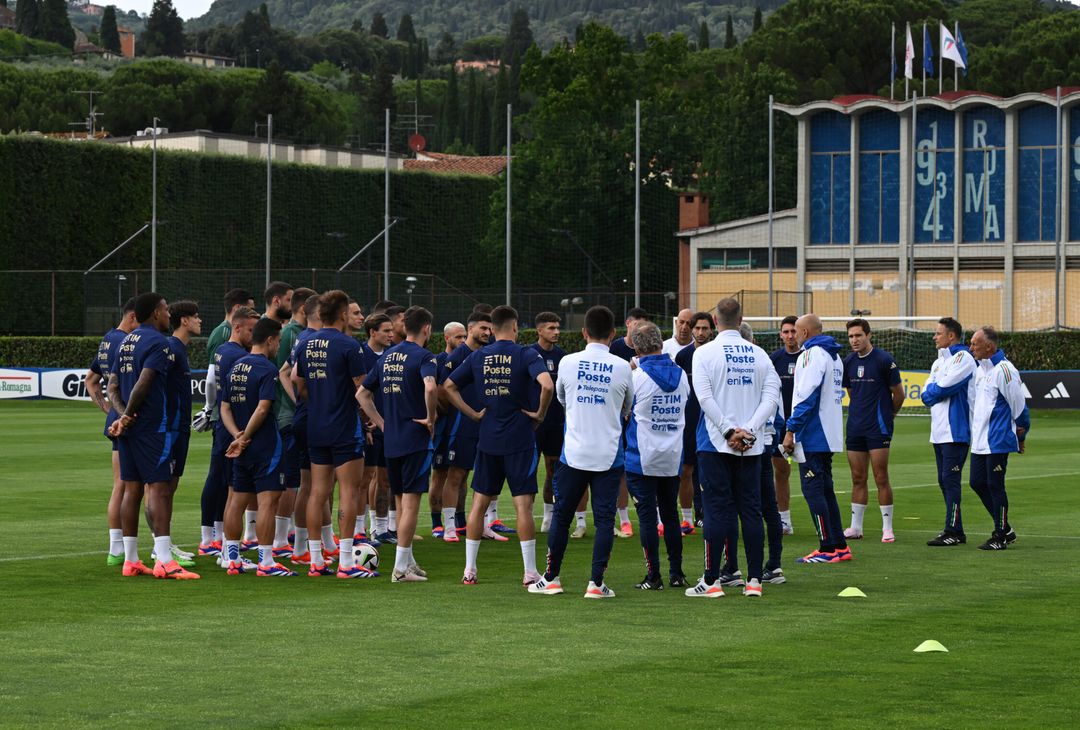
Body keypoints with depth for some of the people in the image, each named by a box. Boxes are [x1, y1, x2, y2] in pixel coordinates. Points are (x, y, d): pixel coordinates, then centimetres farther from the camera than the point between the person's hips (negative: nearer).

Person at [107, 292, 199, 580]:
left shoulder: (126, 342, 16)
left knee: (131, 489, 10)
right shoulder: (158, 343, -11)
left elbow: (113, 386, 11)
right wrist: (127, 415, -10)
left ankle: (130, 560, 12)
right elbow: (143, 383, -21)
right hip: (152, 427, -8)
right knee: (159, 489, -9)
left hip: (130, 427, 8)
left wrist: (123, 414, -3)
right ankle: (165, 562, -15)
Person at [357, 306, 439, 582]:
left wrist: (382, 423, 15)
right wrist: (431, 418, -16)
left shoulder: (388, 356, 13)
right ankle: (401, 568, -6)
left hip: (391, 441, 7)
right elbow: (430, 387, -30)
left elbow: (362, 393, 17)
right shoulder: (423, 356, -10)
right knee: (411, 503, -4)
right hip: (416, 438, -7)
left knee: (404, 502, 17)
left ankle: (408, 561, 24)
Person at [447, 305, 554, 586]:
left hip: (488, 440, 4)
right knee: (523, 504, -2)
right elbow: (547, 385, -23)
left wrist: (472, 414, 9)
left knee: (479, 503, 11)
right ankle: (530, 572, -2)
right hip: (520, 440, -4)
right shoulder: (526, 355, -8)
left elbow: (449, 386, 9)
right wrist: (540, 414, -8)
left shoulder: (478, 357, 6)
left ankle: (469, 570, 12)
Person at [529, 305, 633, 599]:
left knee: (561, 516, 11)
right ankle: (596, 583, -3)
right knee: (604, 519, 2)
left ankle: (551, 578, 18)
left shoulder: (568, 363, -3)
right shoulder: (622, 367, -4)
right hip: (609, 454, -1)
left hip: (574, 453, 1)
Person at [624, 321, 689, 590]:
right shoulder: (681, 375, 2)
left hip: (642, 458, -4)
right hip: (673, 457, 5)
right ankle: (677, 573, 15)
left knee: (647, 517, 0)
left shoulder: (636, 377, -13)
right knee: (670, 514, 14)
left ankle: (653, 576, -1)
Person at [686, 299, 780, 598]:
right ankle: (754, 580, 6)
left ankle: (711, 581, 0)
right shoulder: (759, 355, 6)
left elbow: (705, 398, -12)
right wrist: (748, 430, -8)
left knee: (717, 511, -1)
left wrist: (729, 431, -11)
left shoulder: (705, 353, -4)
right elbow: (772, 396, -1)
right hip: (752, 446, 3)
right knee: (751, 510, 7)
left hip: (716, 443, -3)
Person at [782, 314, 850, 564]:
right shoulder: (834, 356, 15)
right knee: (824, 489, 14)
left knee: (813, 490, -6)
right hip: (829, 436, 9)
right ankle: (840, 546, 14)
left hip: (812, 436, -9)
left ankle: (828, 548, -8)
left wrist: (791, 430, -16)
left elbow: (806, 396, -19)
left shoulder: (812, 354, -12)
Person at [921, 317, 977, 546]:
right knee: (944, 481, 10)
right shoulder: (939, 361, 20)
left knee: (950, 479, -10)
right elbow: (928, 392, 13)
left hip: (955, 432, -9)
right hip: (939, 432, 9)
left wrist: (931, 393, 1)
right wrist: (933, 394, -8)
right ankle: (955, 530, 16)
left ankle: (952, 532, -10)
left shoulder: (963, 358, -9)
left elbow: (944, 387, -17)